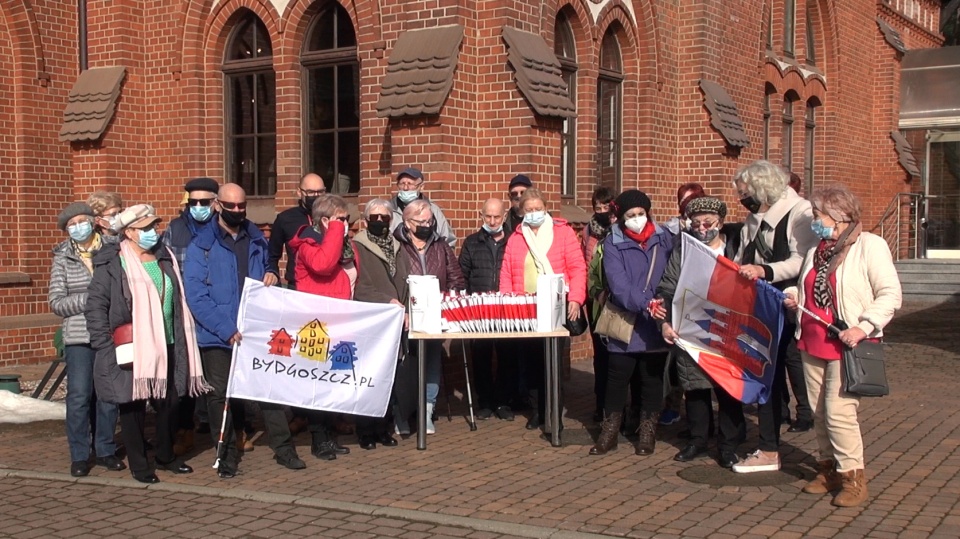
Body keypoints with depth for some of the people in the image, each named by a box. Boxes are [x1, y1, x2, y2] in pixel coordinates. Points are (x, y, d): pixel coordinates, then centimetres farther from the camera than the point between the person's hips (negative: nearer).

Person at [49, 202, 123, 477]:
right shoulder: (63, 259, 6)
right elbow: (56, 301, 0)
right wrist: (89, 299, -11)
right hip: (79, 336, -1)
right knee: (79, 396, -4)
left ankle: (105, 450, 19)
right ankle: (79, 455, 7)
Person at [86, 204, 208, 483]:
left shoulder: (165, 258, 12)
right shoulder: (112, 264, -6)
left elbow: (178, 302, 17)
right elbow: (96, 306, -7)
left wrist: (183, 342, 12)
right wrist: (106, 346, -13)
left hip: (167, 347, 5)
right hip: (130, 351, -5)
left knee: (169, 403, 11)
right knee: (133, 406, 4)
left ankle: (166, 455, 29)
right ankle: (139, 464, 17)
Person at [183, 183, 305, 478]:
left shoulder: (257, 240, 9)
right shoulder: (202, 246, -5)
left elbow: (268, 268, 26)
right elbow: (197, 296, -13)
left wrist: (272, 275, -1)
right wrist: (227, 329, -22)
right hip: (217, 336, -3)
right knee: (220, 395, 5)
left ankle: (283, 448, 16)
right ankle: (227, 455, 18)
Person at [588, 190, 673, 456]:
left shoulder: (664, 239, 3)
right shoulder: (613, 243, -4)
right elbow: (618, 283, -16)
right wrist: (645, 303, -28)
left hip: (656, 324, 1)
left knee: (652, 379, 10)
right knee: (617, 378, 5)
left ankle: (648, 431, 23)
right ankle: (609, 431, 18)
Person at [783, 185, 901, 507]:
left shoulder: (869, 245, -8)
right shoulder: (816, 250, 15)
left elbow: (890, 294, -13)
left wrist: (864, 327, -22)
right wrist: (793, 297, 7)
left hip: (847, 346, -7)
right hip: (812, 344, 7)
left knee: (839, 411, -12)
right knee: (819, 412, 10)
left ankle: (853, 478, 1)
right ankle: (829, 468, 23)